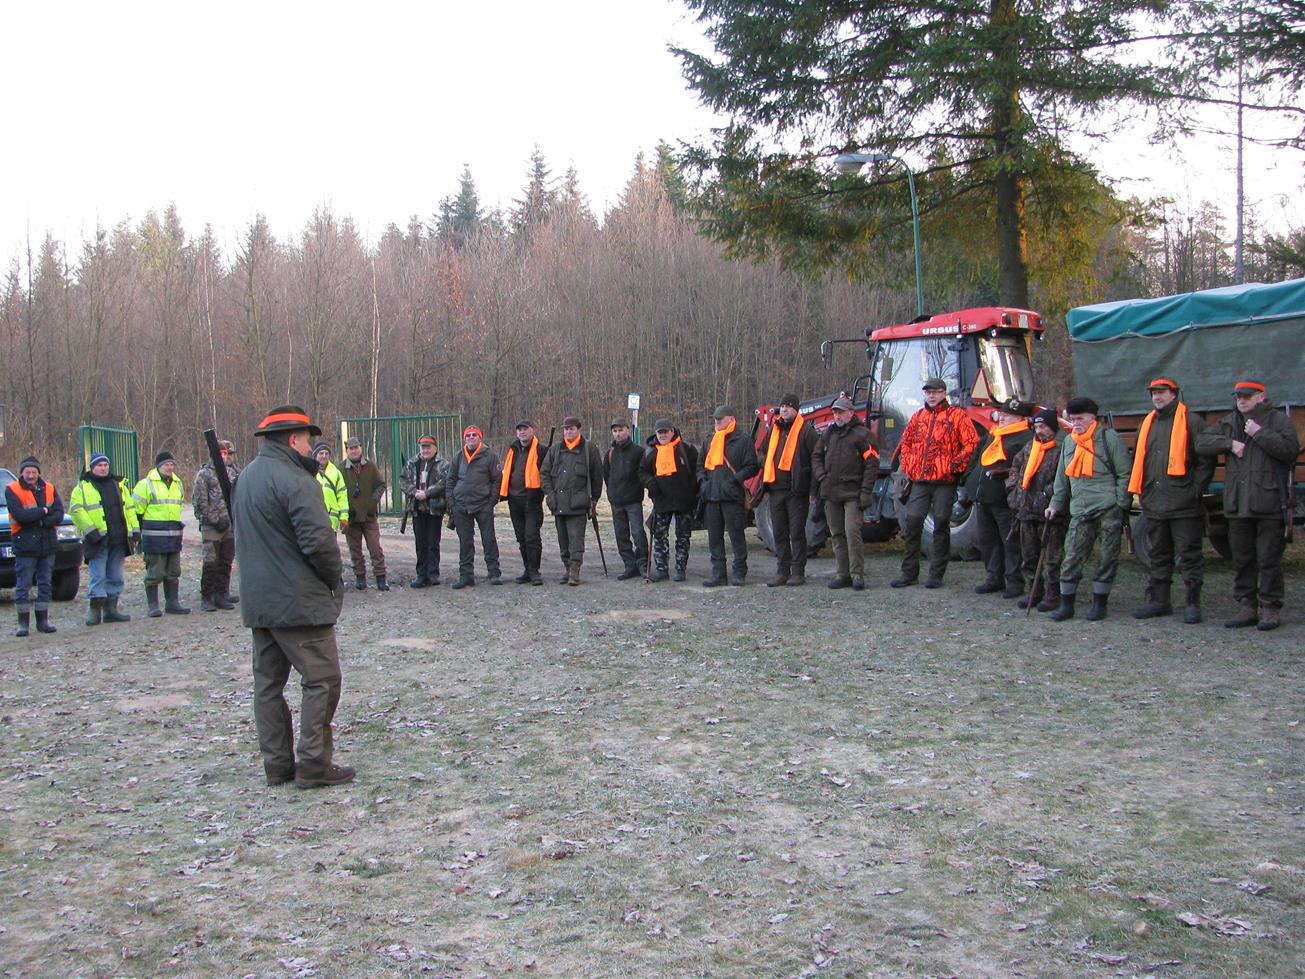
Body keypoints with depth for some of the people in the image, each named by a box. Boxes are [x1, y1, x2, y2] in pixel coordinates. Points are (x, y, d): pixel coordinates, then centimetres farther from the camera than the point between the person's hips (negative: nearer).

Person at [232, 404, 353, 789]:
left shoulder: (246, 477, 13)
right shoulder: (294, 481, -17)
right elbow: (319, 540, -22)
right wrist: (334, 577, -7)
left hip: (257, 601, 9)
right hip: (299, 601, -9)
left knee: (269, 682, 12)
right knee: (321, 679, -1)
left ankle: (277, 764, 17)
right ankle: (314, 764, -1)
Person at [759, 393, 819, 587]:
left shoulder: (806, 430, -5)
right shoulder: (774, 429, 15)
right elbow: (766, 456, 25)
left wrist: (814, 487, -10)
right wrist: (765, 483, 19)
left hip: (797, 490, -6)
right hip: (775, 489, 6)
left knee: (797, 532, 0)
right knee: (779, 533, 9)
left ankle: (798, 572, 7)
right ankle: (782, 571, 15)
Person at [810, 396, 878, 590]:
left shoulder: (861, 434, -5)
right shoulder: (828, 433, 14)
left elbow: (872, 464, -8)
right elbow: (816, 456, 23)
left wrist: (866, 492, -12)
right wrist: (821, 477, 7)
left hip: (852, 494, -6)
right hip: (831, 494, 6)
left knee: (852, 532, -14)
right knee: (837, 534, 8)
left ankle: (857, 574, -8)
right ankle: (842, 574, 14)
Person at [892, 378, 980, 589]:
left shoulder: (957, 416, 0)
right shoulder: (919, 416, 15)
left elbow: (971, 442, -6)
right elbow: (905, 442, 24)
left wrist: (957, 465, -10)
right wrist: (908, 466, 13)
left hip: (945, 481, -4)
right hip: (920, 480, 4)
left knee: (941, 525, 1)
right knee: (912, 522, 0)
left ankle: (936, 575, 8)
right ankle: (909, 573, 8)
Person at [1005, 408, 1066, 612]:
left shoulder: (1061, 449, -10)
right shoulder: (1029, 447, 14)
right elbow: (1016, 468, 26)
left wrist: (1046, 496, -20)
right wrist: (1013, 489, 16)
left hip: (1049, 513, -8)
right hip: (1027, 510, 8)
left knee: (1051, 557, -1)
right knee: (1029, 555, 13)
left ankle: (1053, 595, 5)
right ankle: (1034, 592, 24)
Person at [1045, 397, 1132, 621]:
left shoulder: (1110, 438, -4)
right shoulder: (1069, 442, 14)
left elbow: (1124, 474, -4)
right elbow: (1062, 477, 21)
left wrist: (1120, 505, -9)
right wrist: (1056, 504, 17)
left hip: (1108, 511, -5)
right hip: (1080, 511, 5)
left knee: (1107, 558, 2)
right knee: (1072, 557, 0)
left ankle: (1099, 603, 12)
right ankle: (1066, 605, 6)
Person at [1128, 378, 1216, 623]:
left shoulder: (1191, 422, -3)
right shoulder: (1148, 424, 16)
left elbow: (1206, 460, -5)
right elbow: (1138, 462, 23)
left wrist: (1195, 490, -11)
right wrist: (1140, 491, 13)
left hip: (1183, 504, -6)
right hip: (1154, 504, 6)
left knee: (1189, 555, -2)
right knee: (1158, 556, 13)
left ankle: (1192, 603, 4)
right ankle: (1159, 601, 20)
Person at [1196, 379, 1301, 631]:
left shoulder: (1278, 419, 1)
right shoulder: (1229, 422, 15)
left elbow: (1291, 449, -14)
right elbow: (1201, 443, 6)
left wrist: (1259, 434, -14)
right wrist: (1230, 443, -7)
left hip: (1269, 504, -5)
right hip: (1237, 504, 5)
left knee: (1269, 560, -3)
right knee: (1242, 560, 9)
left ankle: (1270, 608, 4)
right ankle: (1246, 607, 17)